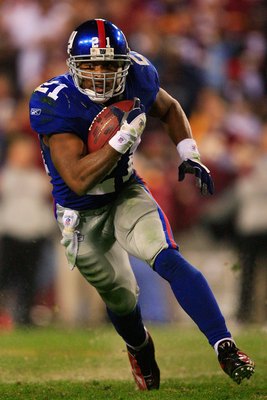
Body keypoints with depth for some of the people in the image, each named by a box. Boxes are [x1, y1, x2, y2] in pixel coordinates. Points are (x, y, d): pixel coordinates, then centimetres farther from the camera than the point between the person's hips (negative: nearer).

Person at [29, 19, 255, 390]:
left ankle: (224, 345, -25)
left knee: (169, 259, -24)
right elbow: (78, 180, -36)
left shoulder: (137, 79, -16)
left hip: (127, 194, 2)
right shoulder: (56, 105, -30)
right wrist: (125, 136, -40)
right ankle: (140, 348, 49)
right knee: (120, 297, 15)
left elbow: (169, 109, 9)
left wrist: (188, 154, -6)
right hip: (83, 216, -2)